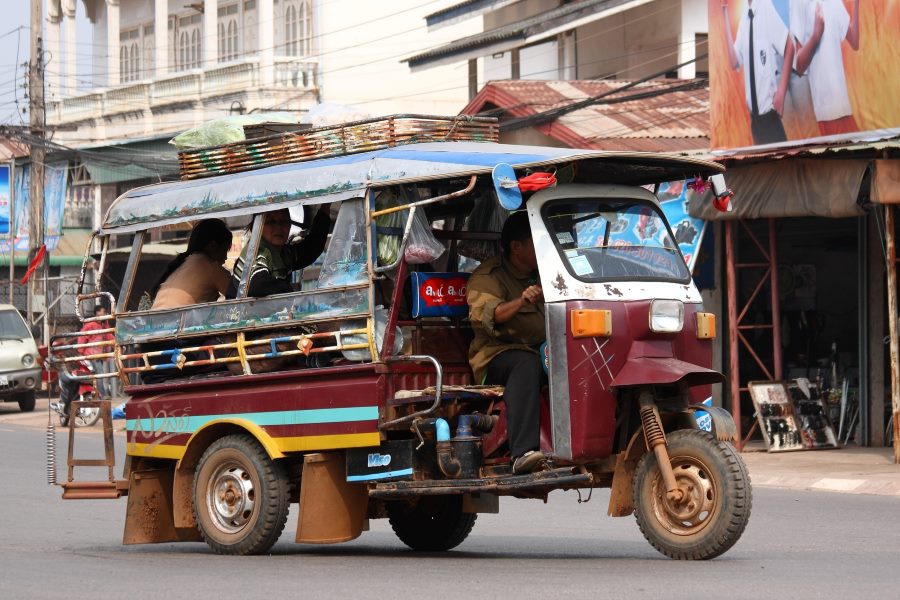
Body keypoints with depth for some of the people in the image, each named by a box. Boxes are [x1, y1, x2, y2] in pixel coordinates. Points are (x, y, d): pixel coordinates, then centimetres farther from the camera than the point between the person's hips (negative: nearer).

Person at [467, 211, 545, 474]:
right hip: (498, 354, -5)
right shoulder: (487, 277, 4)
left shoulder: (544, 275, 24)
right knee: (527, 364, -41)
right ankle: (523, 452, -54)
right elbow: (483, 316, -16)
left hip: (545, 351, 5)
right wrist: (520, 302, -32)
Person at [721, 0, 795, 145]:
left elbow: (789, 47, -15)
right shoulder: (744, 19, 9)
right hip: (755, 110, 6)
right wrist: (725, 13, 4)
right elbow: (734, 61, 5)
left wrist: (781, 92, -19)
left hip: (770, 107, -6)